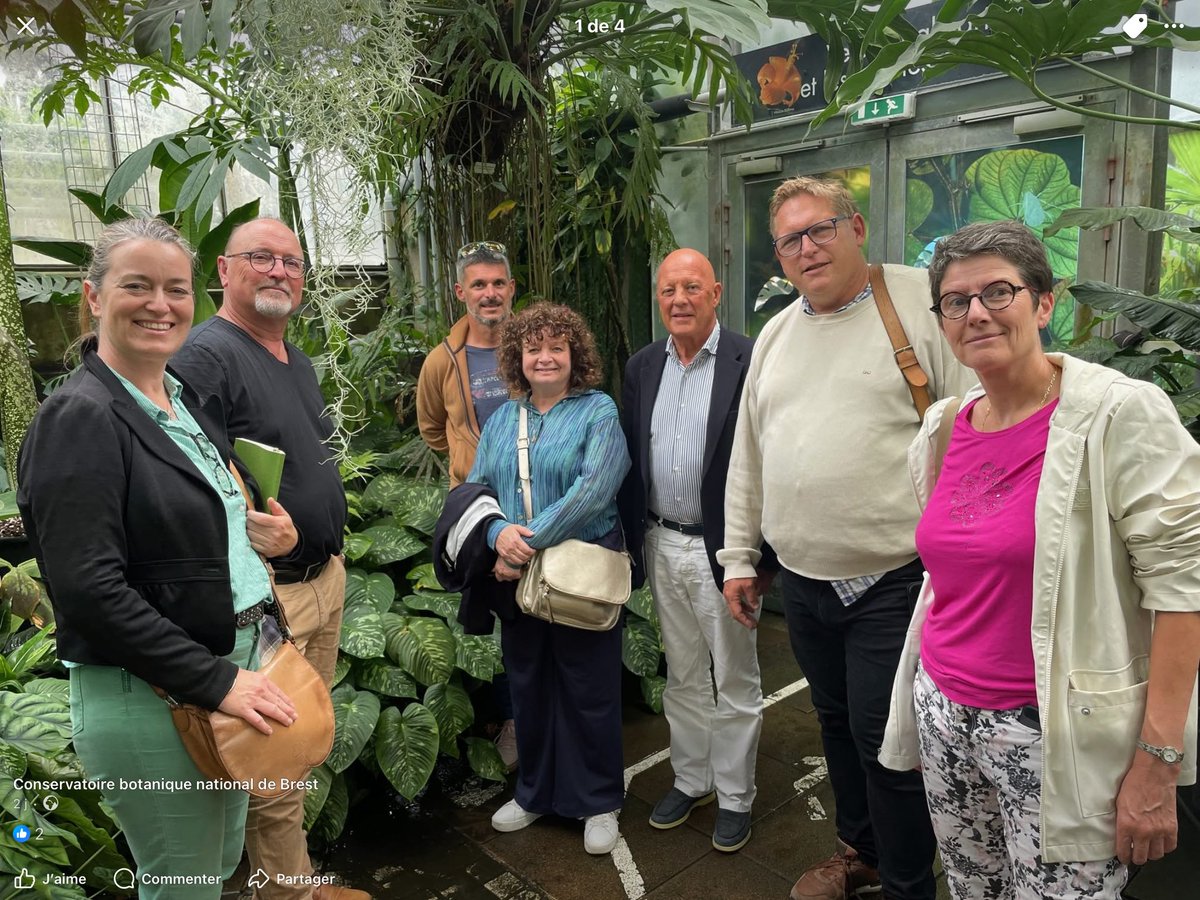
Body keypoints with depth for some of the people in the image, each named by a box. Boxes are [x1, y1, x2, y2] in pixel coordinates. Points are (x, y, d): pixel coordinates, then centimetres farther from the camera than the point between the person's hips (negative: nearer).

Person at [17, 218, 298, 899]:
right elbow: (89, 588, -22)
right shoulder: (80, 416, -16)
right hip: (149, 696, -7)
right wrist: (216, 681, -21)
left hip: (233, 669, 8)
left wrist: (263, 536, 2)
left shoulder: (189, 401, 8)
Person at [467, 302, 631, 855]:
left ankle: (599, 801, 26)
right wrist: (498, 532, -16)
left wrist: (530, 543, -22)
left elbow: (594, 488, -19)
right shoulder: (501, 420, 11)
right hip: (516, 576, 5)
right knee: (528, 683, 15)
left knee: (589, 688, 6)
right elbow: (475, 488, 5)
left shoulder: (598, 411, -6)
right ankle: (536, 792, 35)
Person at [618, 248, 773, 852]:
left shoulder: (750, 361, -11)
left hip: (722, 550, -5)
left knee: (735, 683, 11)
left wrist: (761, 555, -13)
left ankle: (735, 796, 30)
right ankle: (690, 780, 38)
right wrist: (631, 540, 8)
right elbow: (630, 458, 10)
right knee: (682, 677, 20)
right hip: (661, 546, 5)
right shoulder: (642, 366, 6)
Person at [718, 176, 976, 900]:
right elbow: (748, 452, 15)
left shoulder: (924, 304, -7)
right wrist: (739, 555, 14)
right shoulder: (776, 335, 12)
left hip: (893, 582, -6)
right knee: (837, 724, 20)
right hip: (802, 581, 6)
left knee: (884, 742, 2)